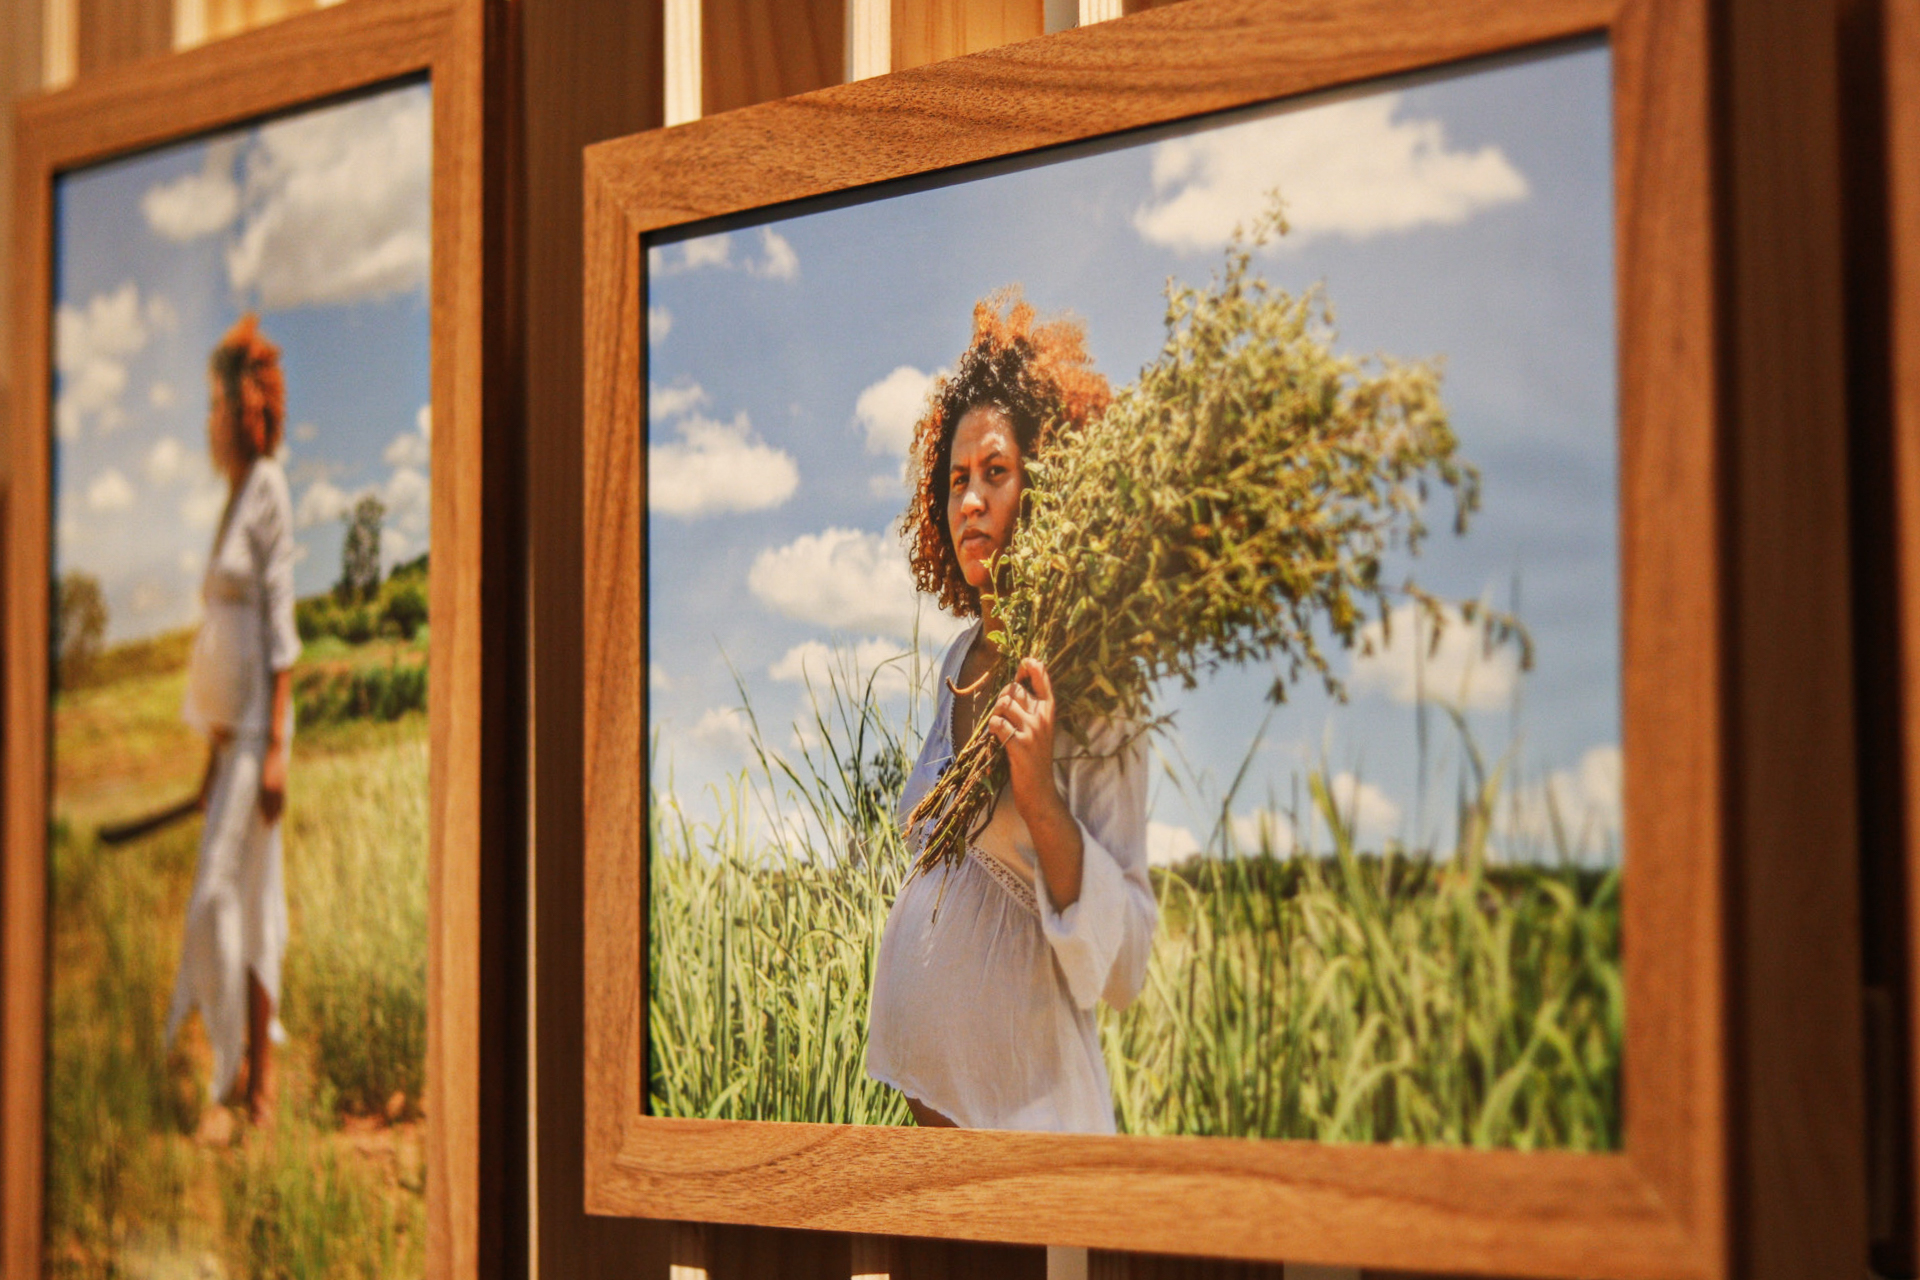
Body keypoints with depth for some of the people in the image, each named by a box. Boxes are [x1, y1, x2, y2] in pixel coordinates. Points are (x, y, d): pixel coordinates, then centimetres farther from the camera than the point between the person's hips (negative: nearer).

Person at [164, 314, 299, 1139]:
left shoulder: (270, 492, -10)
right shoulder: (235, 497, 16)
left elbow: (280, 628, -15)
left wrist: (275, 745, -19)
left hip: (257, 727, -9)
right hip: (230, 726, 9)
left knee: (222, 895, -11)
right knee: (248, 899, 9)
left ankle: (236, 1088, -7)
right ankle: (258, 1085, 13)